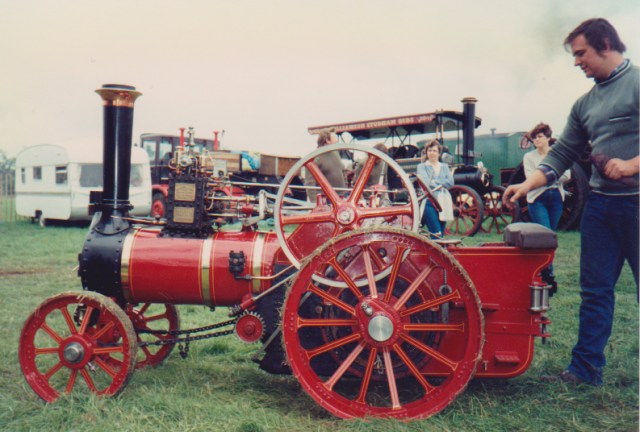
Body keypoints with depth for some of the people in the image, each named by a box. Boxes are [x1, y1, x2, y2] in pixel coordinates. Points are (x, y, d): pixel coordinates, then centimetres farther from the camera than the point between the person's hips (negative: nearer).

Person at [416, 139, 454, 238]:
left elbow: (450, 182, 5)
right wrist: (442, 184, -1)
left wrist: (435, 182, -4)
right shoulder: (421, 167, 8)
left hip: (443, 202, 5)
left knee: (441, 233, 5)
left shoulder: (444, 167, 20)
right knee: (436, 233, -15)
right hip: (429, 202, -5)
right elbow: (425, 183, -7)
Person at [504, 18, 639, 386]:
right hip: (601, 204, 6)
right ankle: (586, 369, 17)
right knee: (595, 290, 8)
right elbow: (562, 155, 13)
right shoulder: (585, 104, 15)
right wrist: (527, 185, 2)